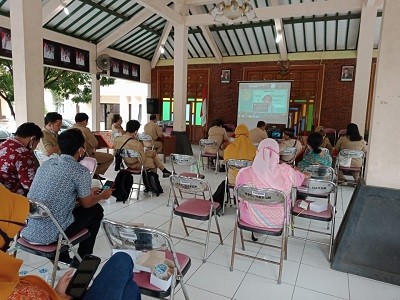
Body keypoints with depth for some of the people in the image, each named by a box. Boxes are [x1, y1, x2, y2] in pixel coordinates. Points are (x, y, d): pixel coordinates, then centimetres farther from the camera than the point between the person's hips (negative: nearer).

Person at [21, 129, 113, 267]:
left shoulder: (48, 162, 6)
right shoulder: (80, 171, -15)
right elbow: (86, 203, 0)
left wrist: (88, 192, 31)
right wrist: (102, 196, 20)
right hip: (49, 234, -7)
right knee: (96, 210, 13)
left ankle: (61, 256, 33)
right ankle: (81, 260, 24)